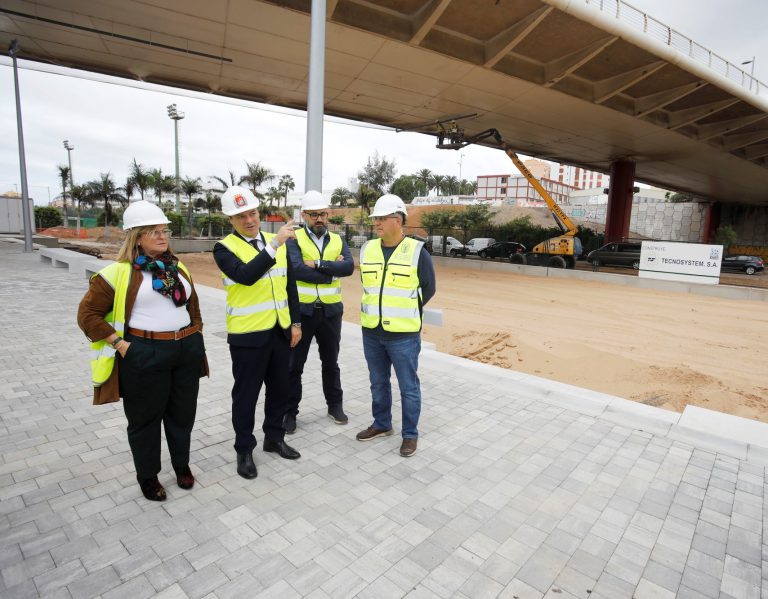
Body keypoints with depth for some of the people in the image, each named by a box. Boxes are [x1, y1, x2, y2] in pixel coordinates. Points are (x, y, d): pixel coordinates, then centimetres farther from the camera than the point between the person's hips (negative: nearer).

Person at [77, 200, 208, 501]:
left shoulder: (178, 269, 9)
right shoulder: (119, 272, -9)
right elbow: (88, 314, -6)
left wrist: (196, 334, 12)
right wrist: (120, 344, -11)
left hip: (187, 351, 5)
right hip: (144, 356, -5)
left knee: (183, 413, 17)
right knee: (145, 419, 12)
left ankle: (182, 464, 39)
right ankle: (147, 476, 33)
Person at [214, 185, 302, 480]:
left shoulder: (277, 242, 6)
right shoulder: (224, 248, -9)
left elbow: (290, 285, 10)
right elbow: (246, 275, -28)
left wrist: (295, 323, 8)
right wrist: (275, 243, -29)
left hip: (280, 332, 5)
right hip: (247, 336, -5)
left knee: (279, 389, 17)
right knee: (246, 395, 8)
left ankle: (274, 438, 37)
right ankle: (244, 450, 27)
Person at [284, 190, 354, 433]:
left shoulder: (337, 240, 5)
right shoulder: (294, 239, -5)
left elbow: (349, 267, -13)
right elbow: (298, 269, -22)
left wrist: (319, 264, -21)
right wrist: (332, 271, -15)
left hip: (330, 311, 3)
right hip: (301, 310, -3)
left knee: (331, 362, 18)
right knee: (294, 364, 9)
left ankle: (335, 405, 34)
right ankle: (290, 411, 24)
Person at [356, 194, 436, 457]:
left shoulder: (417, 252, -10)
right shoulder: (366, 250, 4)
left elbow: (428, 288, -1)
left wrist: (406, 314, 5)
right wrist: (378, 311, 13)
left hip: (403, 335, -5)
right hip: (371, 332, 5)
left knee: (408, 386, 7)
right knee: (378, 383, 19)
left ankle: (410, 434, 24)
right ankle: (382, 425, 37)